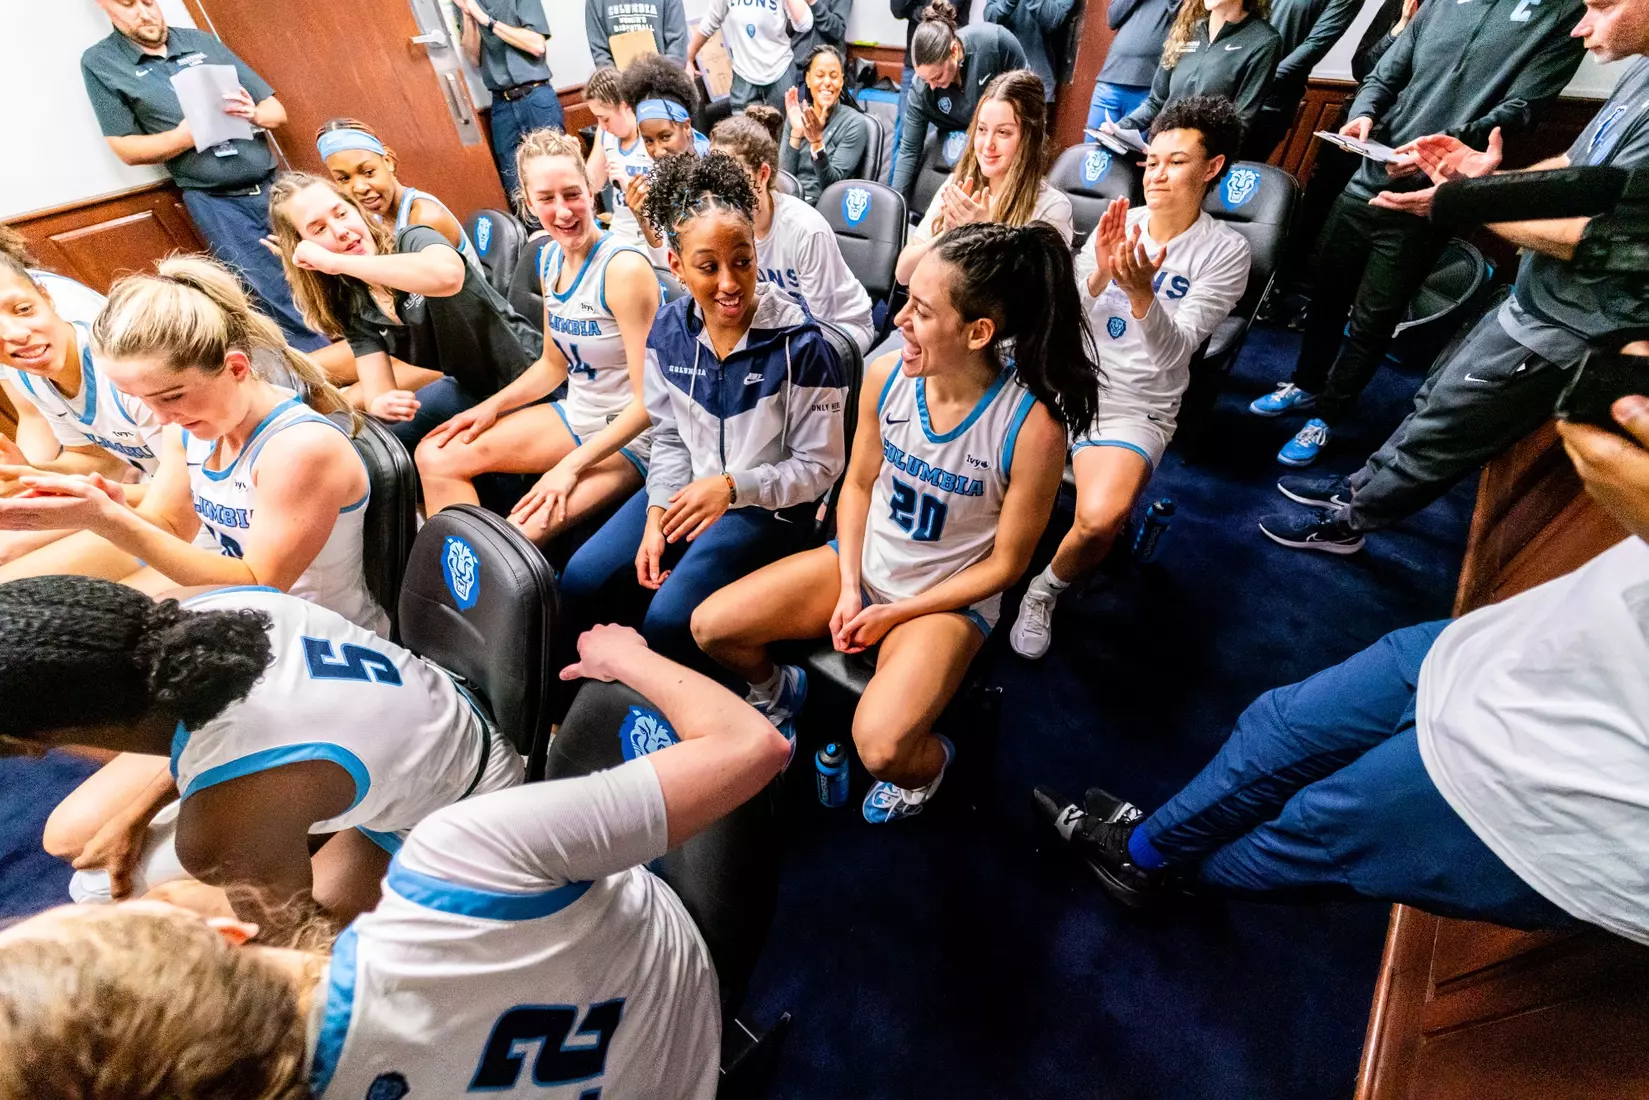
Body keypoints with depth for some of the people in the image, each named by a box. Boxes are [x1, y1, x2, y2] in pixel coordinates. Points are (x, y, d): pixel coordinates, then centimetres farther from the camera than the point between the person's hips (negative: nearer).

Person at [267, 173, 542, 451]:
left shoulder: (412, 241, -17)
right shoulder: (352, 308, 0)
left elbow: (448, 275, -42)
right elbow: (378, 391, -5)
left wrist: (336, 262, -34)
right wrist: (381, 405, -30)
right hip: (471, 389, 7)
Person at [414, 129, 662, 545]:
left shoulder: (624, 268, -20)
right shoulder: (550, 258, 5)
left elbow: (650, 400, -23)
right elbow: (554, 363, 16)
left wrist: (571, 466, -23)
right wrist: (492, 406, 5)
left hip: (630, 435, -8)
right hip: (576, 415, 8)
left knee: (520, 535, -26)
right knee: (435, 456, 5)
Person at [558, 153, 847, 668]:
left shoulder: (799, 343, -20)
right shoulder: (668, 329, -4)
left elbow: (820, 465, -13)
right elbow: (669, 438, 6)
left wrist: (732, 488, -25)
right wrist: (656, 516, -7)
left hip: (769, 501, -5)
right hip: (687, 489, 6)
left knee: (669, 618, -20)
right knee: (579, 581, -1)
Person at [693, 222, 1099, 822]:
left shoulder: (1032, 427, -24)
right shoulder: (886, 374, -12)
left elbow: (1005, 563, -13)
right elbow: (858, 485, 3)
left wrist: (895, 615, -13)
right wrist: (849, 587, -7)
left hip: (949, 598, -4)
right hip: (863, 560, 5)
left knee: (881, 748, -27)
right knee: (711, 626, -9)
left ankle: (927, 764, 15)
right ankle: (776, 688, 27)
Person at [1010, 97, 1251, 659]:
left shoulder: (1225, 251, -2)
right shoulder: (1117, 223, 7)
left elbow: (1173, 351, -14)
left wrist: (1140, 290, -30)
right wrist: (1098, 277, -19)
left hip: (1136, 409, -3)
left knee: (1100, 518, -29)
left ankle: (1046, 590, 4)